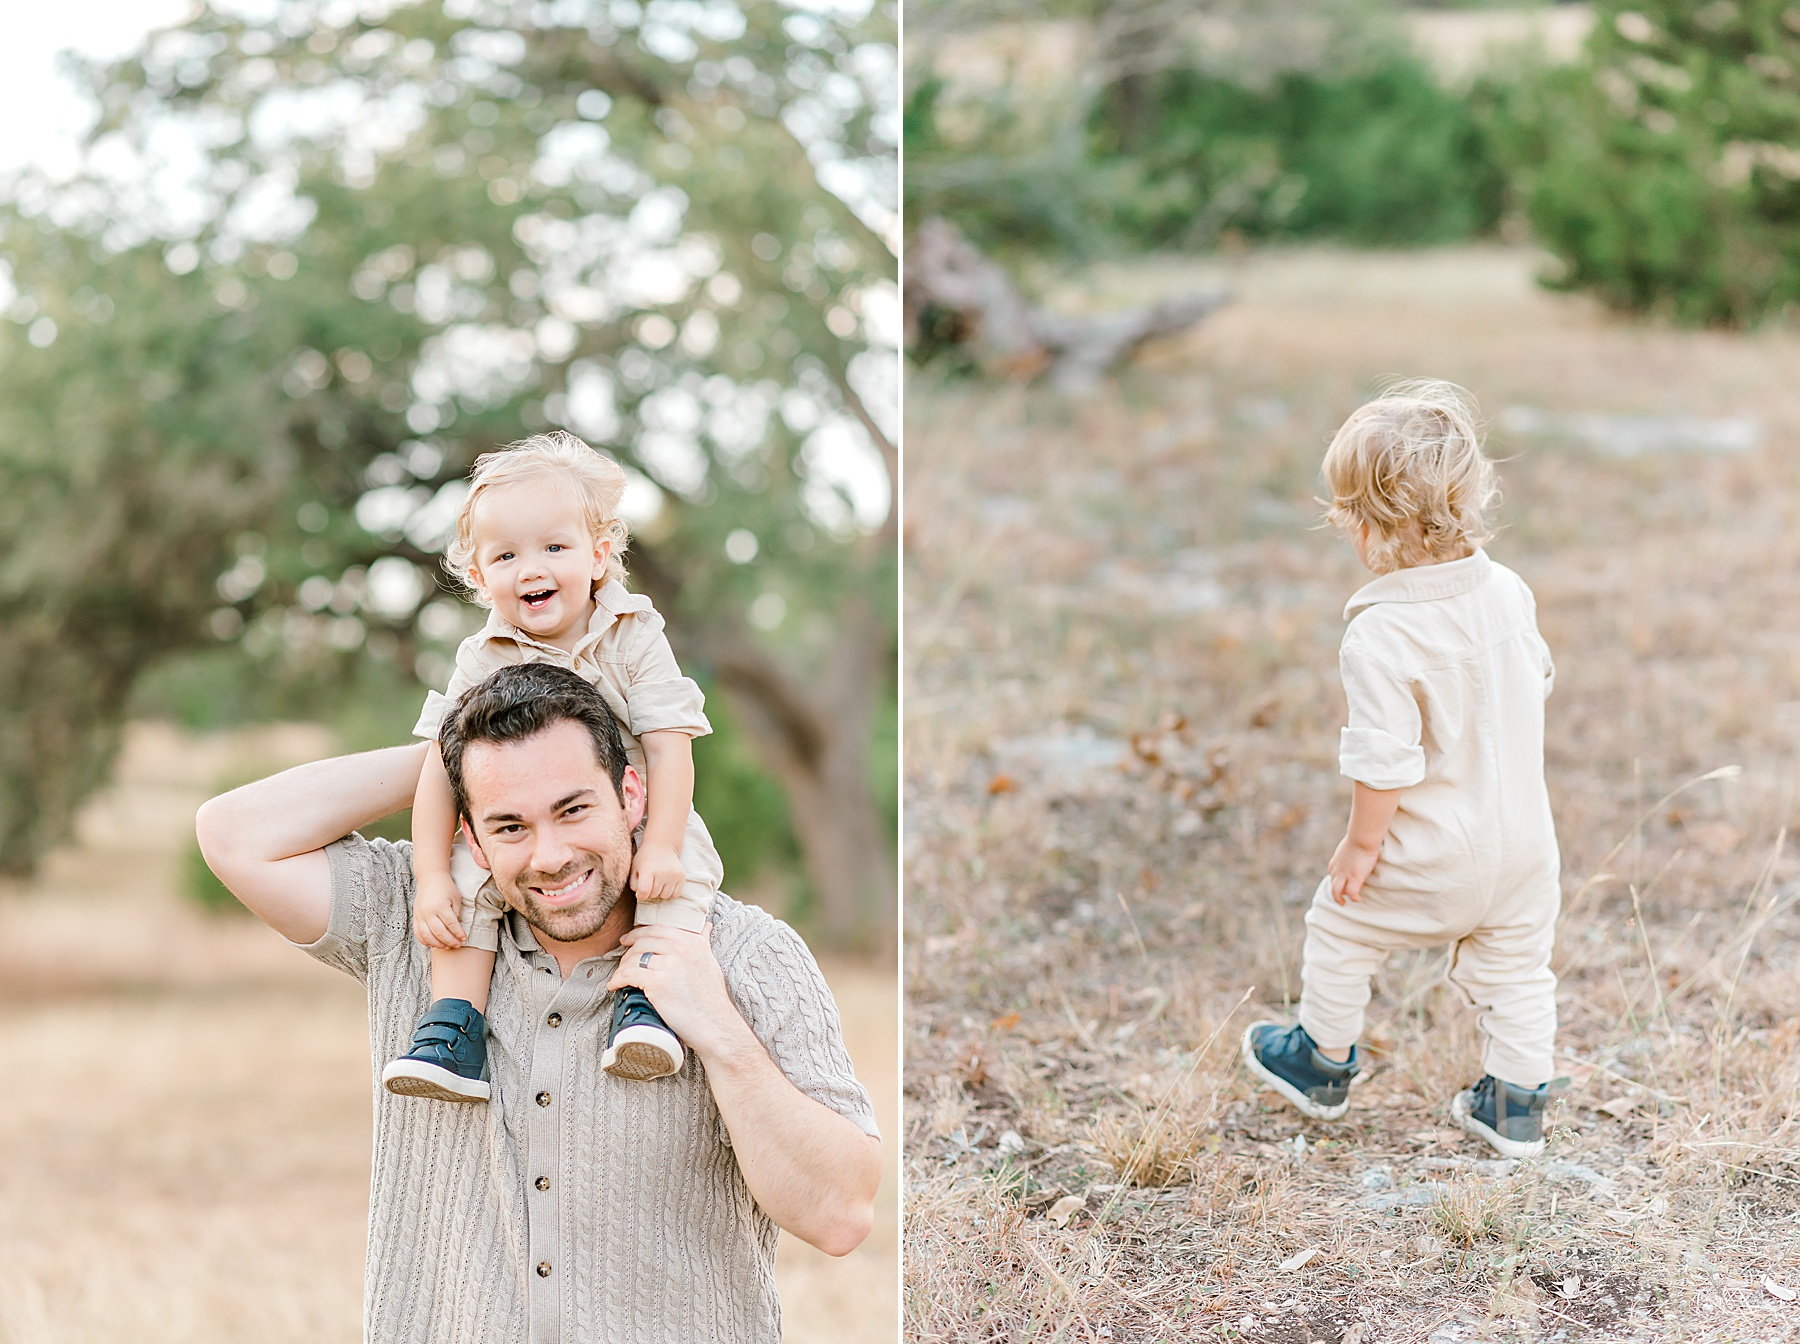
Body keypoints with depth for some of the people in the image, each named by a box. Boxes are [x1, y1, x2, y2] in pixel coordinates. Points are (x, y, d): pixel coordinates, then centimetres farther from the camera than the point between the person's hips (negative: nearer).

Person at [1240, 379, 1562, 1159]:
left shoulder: (1379, 636, -27)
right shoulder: (1507, 591, -6)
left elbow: (1385, 760, -25)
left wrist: (1360, 846, -10)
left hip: (1427, 860, -5)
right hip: (1524, 839, 5)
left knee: (1339, 931, 19)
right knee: (1514, 969, 20)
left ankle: (1322, 1066, 37)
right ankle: (1516, 1104, 28)